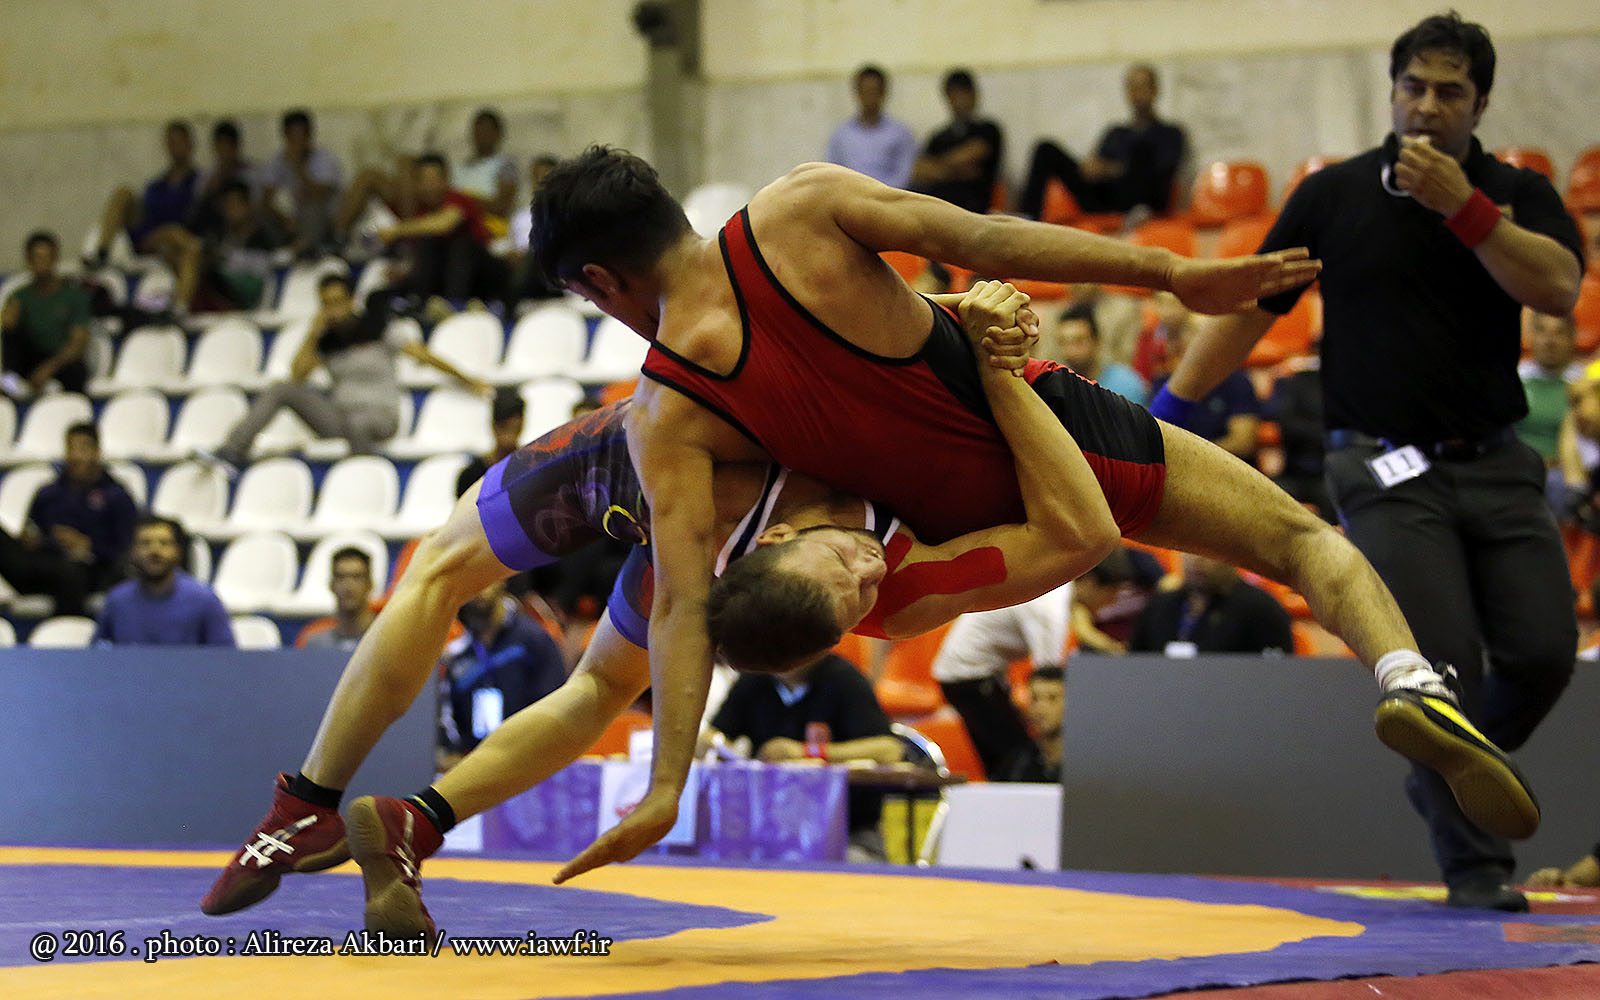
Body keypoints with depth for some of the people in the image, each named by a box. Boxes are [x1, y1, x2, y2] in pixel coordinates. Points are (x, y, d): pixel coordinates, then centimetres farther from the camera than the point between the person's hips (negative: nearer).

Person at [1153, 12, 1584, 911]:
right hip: (1386, 467, -3)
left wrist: (1461, 206, -21)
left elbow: (1558, 287, -14)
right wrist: (1168, 406, 4)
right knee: (1443, 666, -12)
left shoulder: (1519, 195, 5)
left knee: (1543, 654, -2)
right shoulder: (1335, 195, 3)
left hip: (1496, 464, 3)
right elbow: (1252, 306, 7)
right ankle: (1474, 862, -1)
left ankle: (1447, 786, 25)